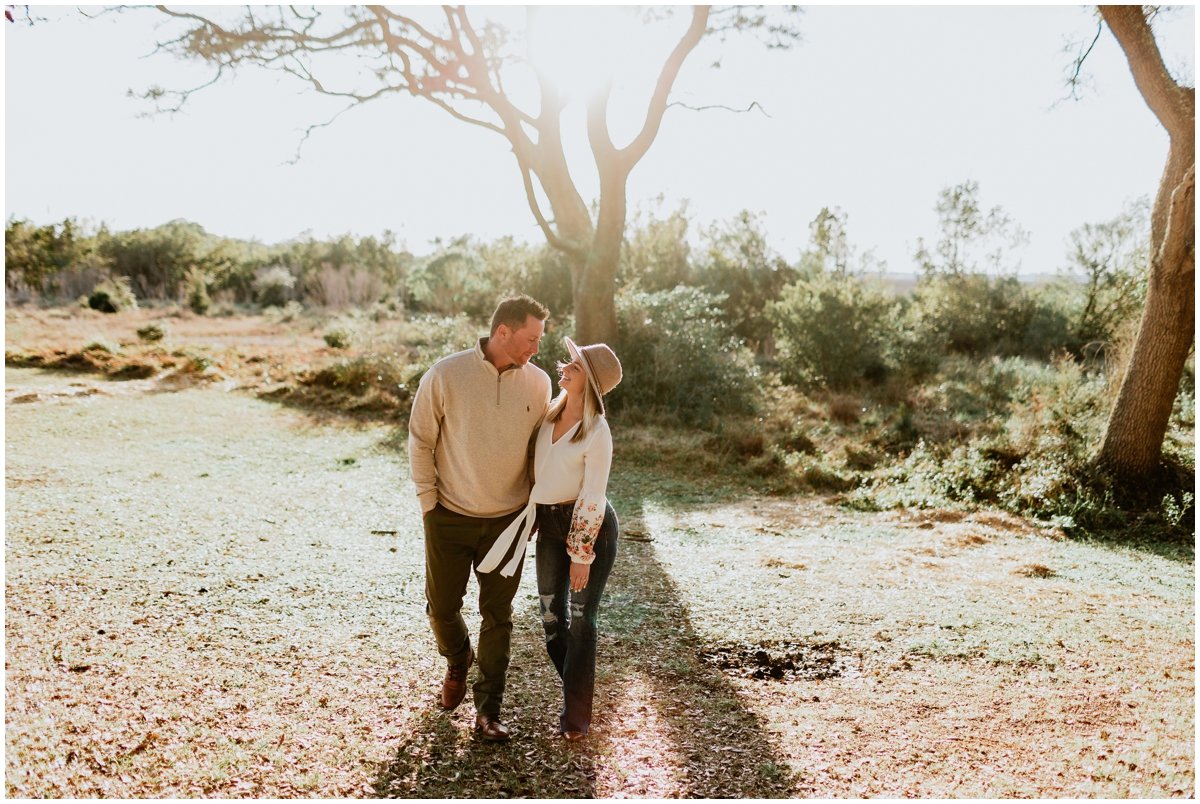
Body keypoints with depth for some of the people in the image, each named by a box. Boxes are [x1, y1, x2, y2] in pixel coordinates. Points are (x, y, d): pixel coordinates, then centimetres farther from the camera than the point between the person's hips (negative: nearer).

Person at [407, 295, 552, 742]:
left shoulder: (538, 383, -2)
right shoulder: (445, 376, -11)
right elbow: (420, 441, -2)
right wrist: (429, 502, -4)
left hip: (507, 521, 1)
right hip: (450, 519, -1)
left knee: (498, 615, 6)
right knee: (442, 607, 11)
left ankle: (488, 710, 19)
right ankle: (457, 662, 44)